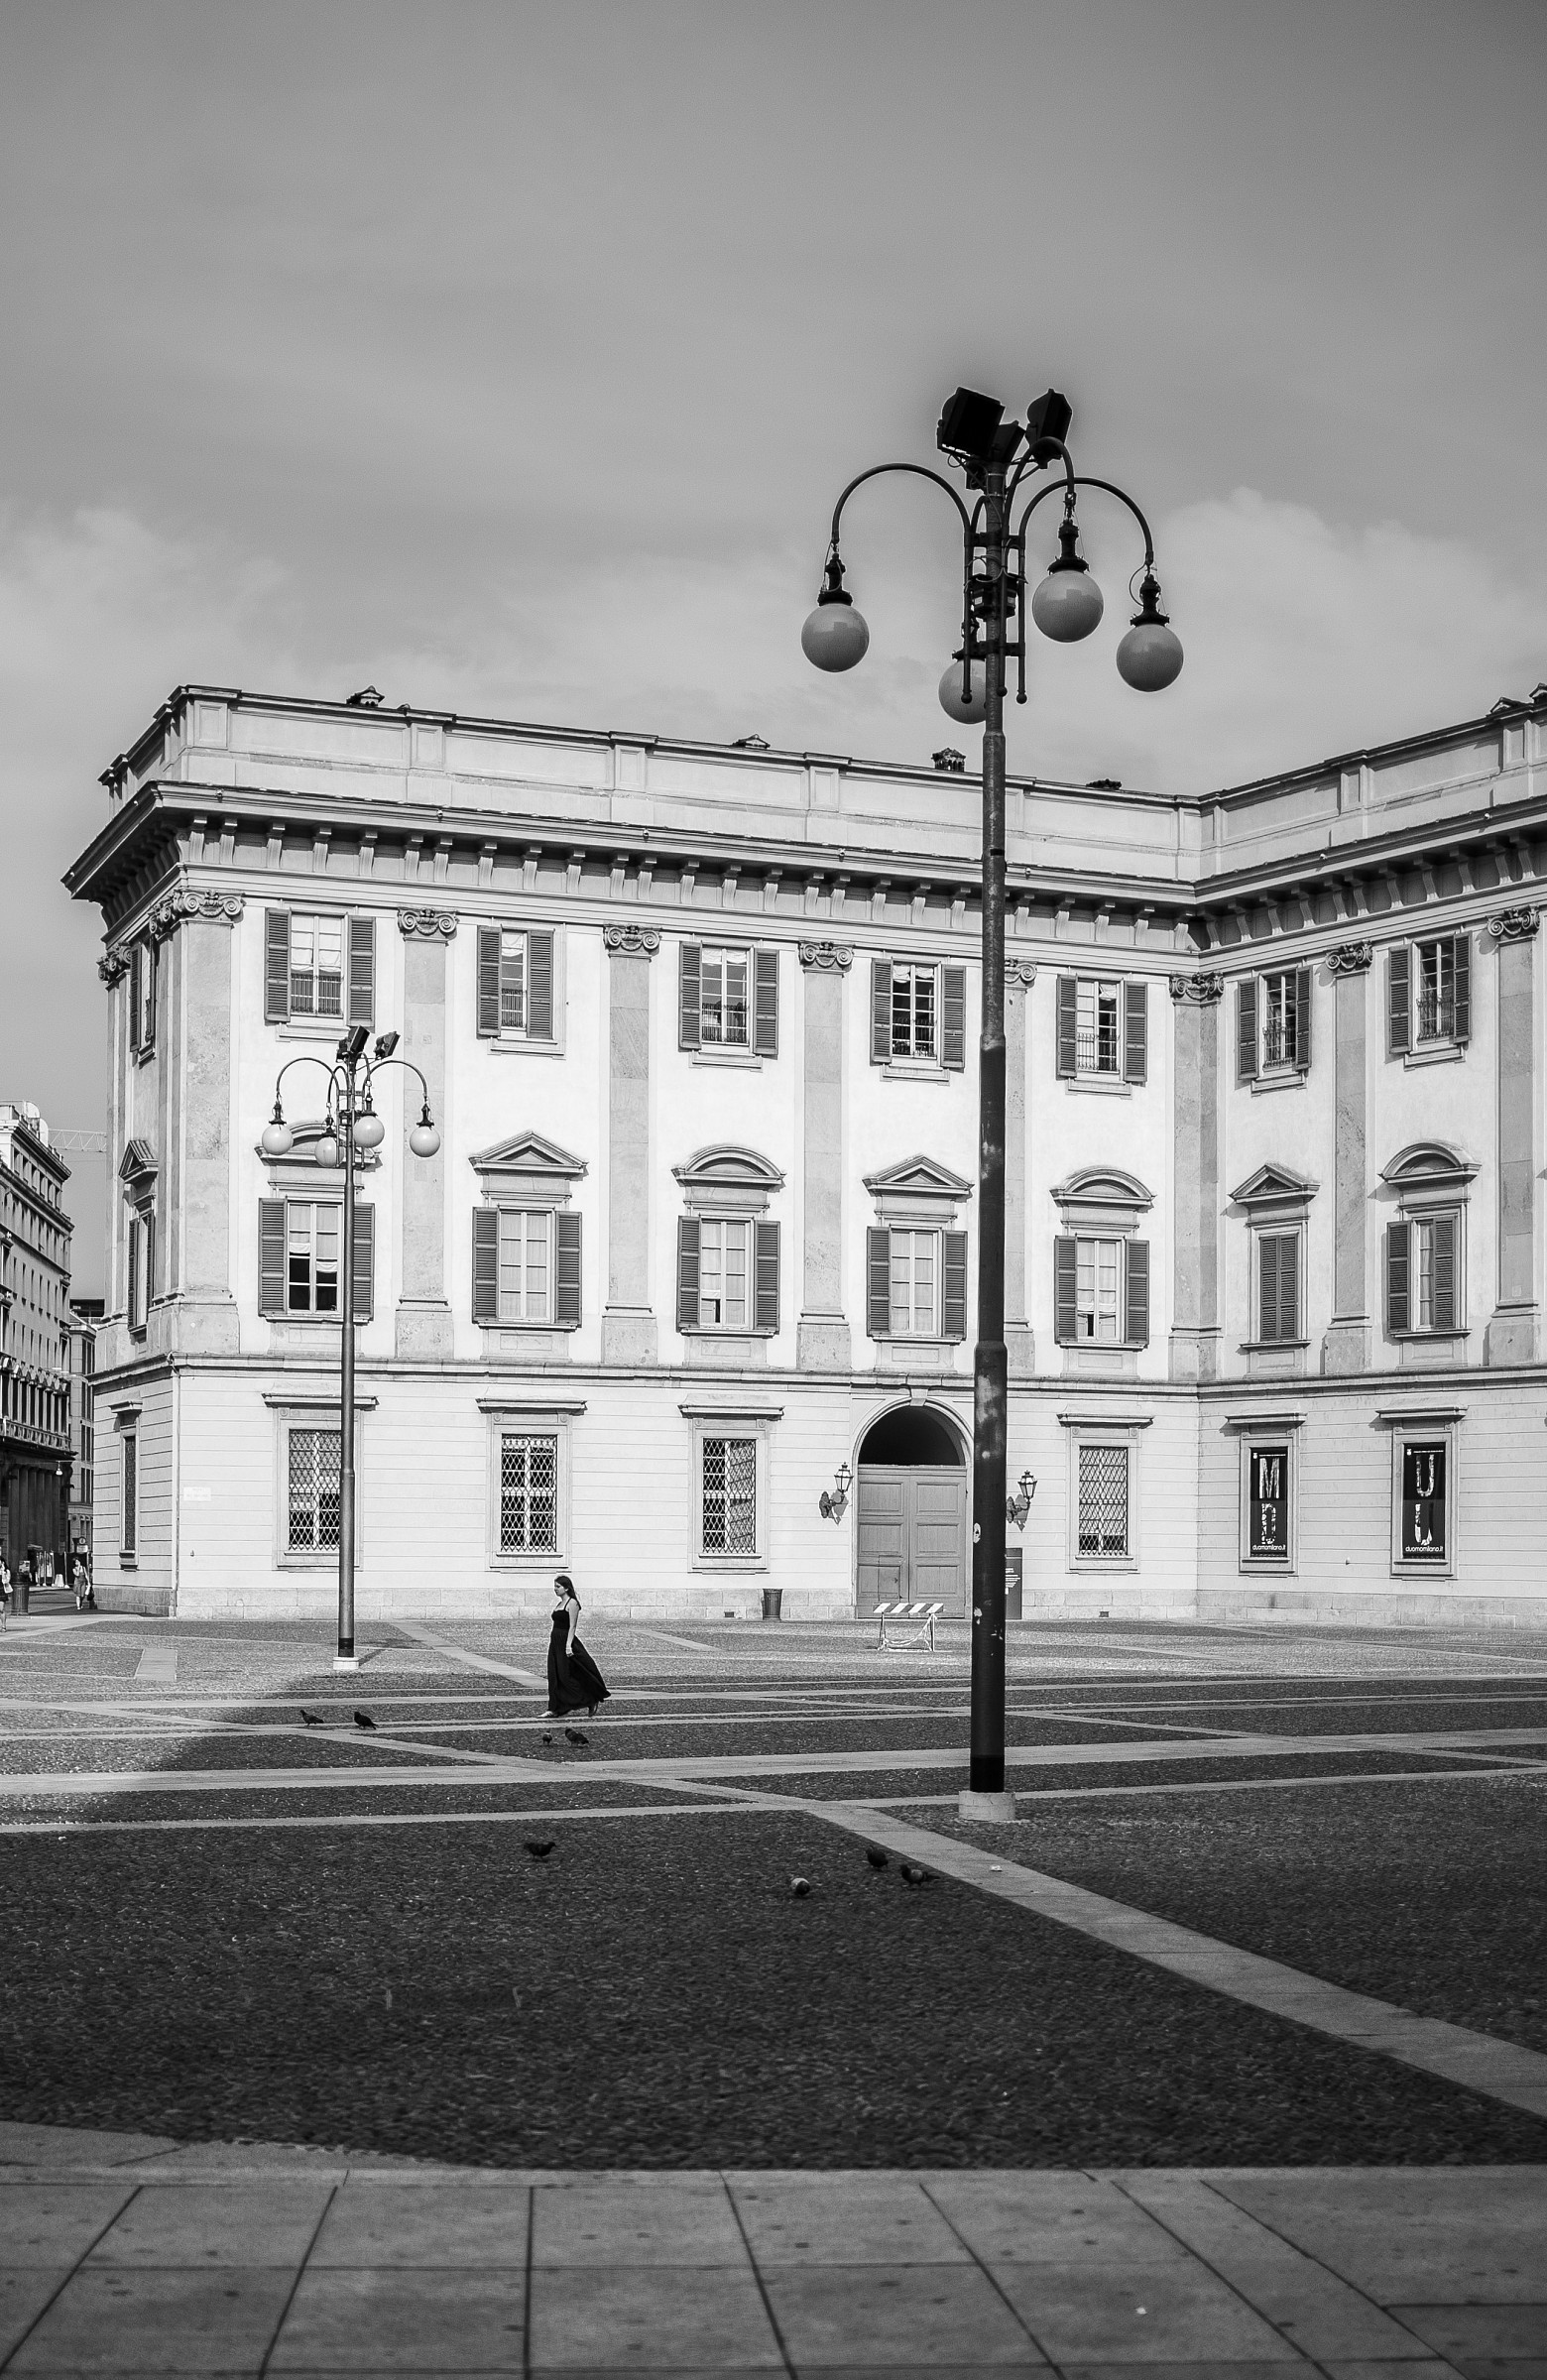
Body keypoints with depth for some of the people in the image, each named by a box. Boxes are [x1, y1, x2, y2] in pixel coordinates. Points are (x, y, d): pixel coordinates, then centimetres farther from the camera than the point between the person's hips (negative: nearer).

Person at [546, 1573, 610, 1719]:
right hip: (555, 1642, 9)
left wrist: (568, 1645, -24)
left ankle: (592, 1701, 6)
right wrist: (551, 1643, 18)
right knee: (554, 1677, 4)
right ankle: (554, 1709, 6)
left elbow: (572, 1626, -16)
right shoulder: (558, 1604, 16)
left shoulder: (572, 1603, -10)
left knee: (567, 1676, -6)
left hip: (566, 1641, -9)